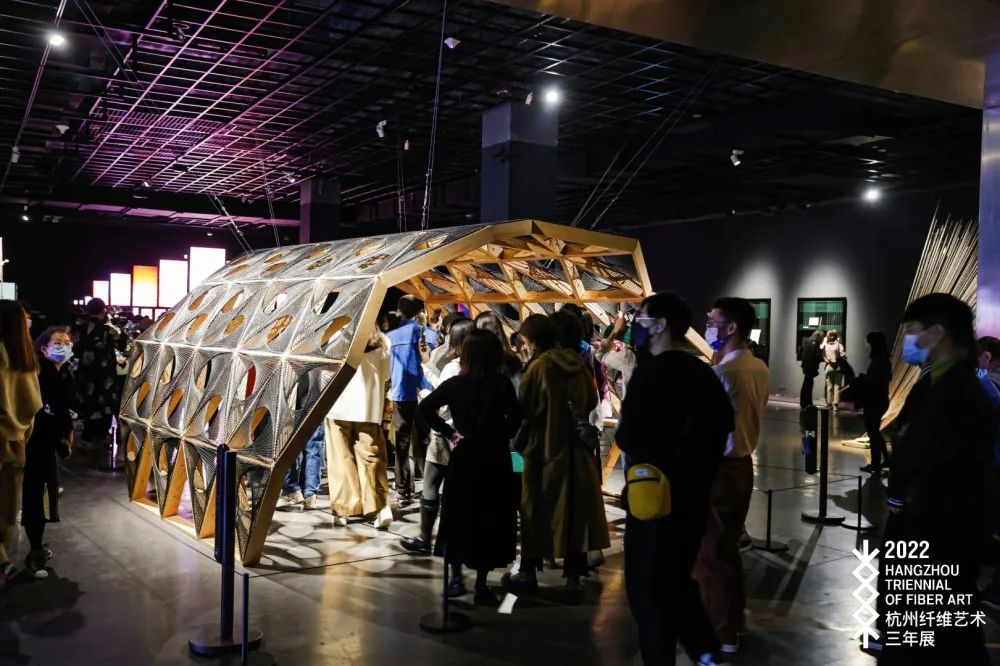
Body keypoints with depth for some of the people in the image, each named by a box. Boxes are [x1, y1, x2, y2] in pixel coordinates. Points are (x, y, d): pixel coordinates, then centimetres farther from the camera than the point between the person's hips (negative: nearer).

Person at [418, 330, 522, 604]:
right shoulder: (502, 384, -8)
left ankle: (456, 578, 19)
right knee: (490, 520, 7)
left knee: (459, 517, 15)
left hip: (463, 458, 2)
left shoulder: (455, 384, -2)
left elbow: (425, 408, -8)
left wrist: (449, 432, -3)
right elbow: (515, 418, -20)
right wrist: (500, 434, -4)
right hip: (494, 459, -1)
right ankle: (481, 585, 10)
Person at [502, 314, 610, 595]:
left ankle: (528, 573, 15)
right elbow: (592, 400, 9)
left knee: (536, 511, 7)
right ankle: (573, 574, 16)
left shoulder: (539, 366, -16)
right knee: (574, 508, 11)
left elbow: (523, 410, -12)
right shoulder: (576, 362, 1)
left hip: (544, 448, -5)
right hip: (575, 447, 5)